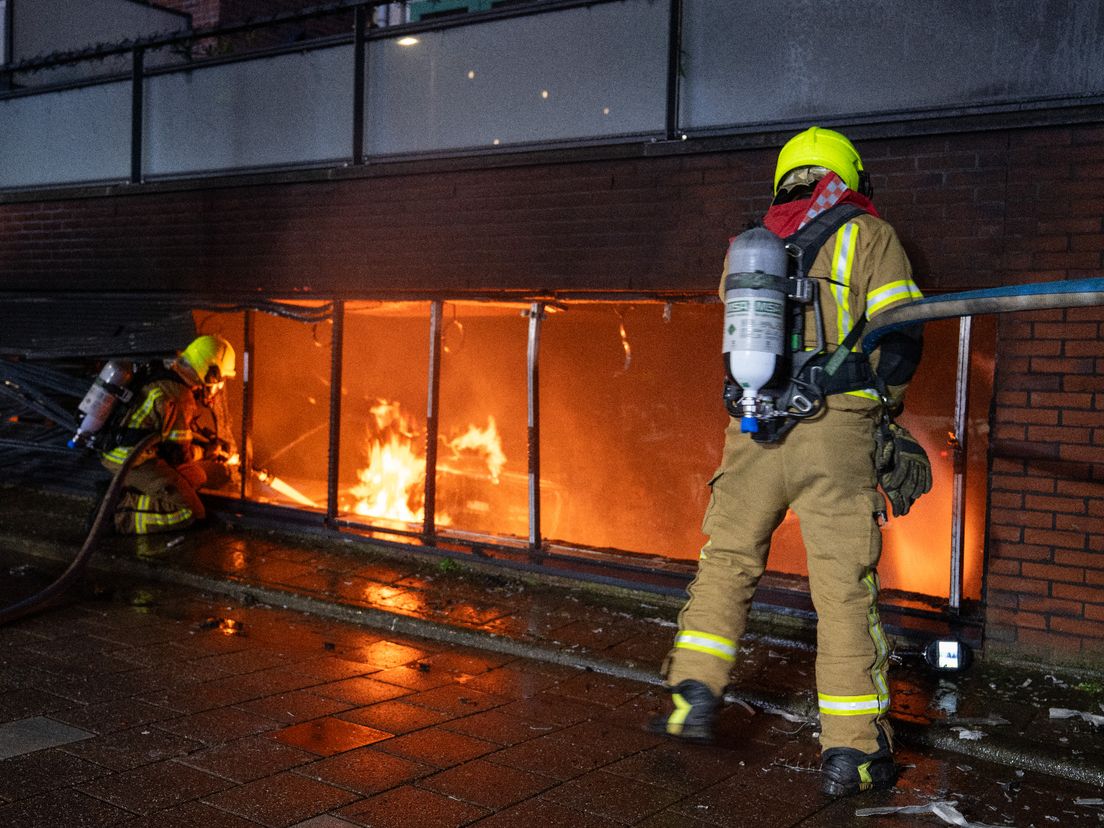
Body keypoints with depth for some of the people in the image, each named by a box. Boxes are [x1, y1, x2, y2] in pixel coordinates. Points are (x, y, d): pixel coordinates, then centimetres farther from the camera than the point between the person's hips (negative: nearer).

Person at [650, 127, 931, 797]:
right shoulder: (869, 236, 5)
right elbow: (900, 334, -3)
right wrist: (885, 414, 8)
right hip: (837, 432, -3)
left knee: (727, 562, 17)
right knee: (845, 589, 1)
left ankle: (696, 696, 15)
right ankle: (852, 753, 6)